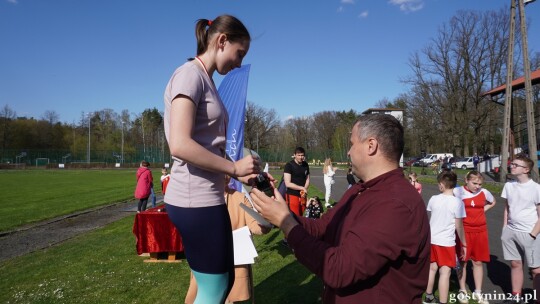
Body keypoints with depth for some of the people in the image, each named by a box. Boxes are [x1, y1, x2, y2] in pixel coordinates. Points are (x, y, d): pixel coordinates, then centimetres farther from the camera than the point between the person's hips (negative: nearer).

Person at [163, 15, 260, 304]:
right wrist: (234, 168, -15)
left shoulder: (207, 81, 16)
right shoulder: (190, 74, -12)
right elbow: (180, 145, -24)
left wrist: (239, 172, 4)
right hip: (195, 200, -10)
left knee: (226, 280, 21)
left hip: (207, 196, 10)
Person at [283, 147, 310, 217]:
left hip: (302, 195, 6)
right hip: (292, 195, -5)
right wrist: (302, 188, -14)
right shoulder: (289, 165, -11)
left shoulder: (306, 165, 7)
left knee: (300, 216, 12)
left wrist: (304, 190, -8)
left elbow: (307, 180, 12)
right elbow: (288, 184, -15)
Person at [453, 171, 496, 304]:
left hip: (480, 231, 3)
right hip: (464, 231, -3)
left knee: (478, 262, 11)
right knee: (462, 261, 6)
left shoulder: (484, 192, 1)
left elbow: (493, 202, 22)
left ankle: (478, 292, 25)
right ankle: (462, 291, 22)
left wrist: (482, 210, 6)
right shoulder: (458, 191, -10)